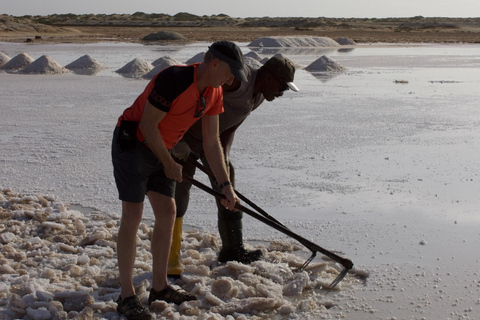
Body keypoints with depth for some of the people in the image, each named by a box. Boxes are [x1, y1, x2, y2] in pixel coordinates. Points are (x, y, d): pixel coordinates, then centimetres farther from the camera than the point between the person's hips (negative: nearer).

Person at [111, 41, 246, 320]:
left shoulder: (214, 93, -1)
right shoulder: (174, 80, -28)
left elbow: (212, 143, 4)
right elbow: (147, 124, -23)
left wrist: (226, 186, -1)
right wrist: (169, 164, -12)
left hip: (160, 150, 9)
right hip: (132, 143, -8)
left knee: (167, 213, 7)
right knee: (133, 216, -9)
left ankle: (160, 287, 18)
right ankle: (127, 296, -2)